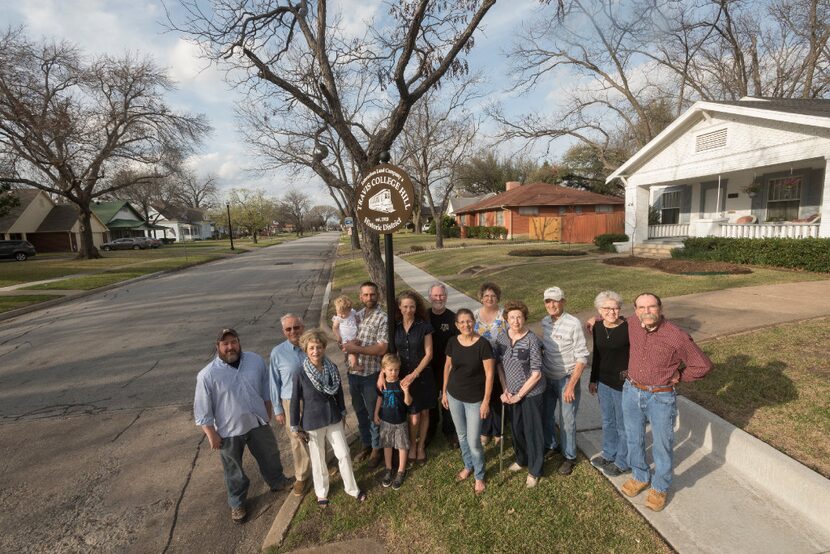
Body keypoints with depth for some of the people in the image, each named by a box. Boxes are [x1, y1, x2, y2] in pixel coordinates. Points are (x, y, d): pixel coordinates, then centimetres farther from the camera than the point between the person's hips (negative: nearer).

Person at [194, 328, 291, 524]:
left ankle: (277, 482, 49)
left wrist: (268, 412, 11)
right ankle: (237, 503, 42)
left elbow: (266, 388, 5)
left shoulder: (256, 361, -9)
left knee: (270, 456, 22)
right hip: (228, 430, -3)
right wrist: (212, 435, -8)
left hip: (258, 422, 3)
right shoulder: (207, 375, -19)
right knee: (234, 470, 18)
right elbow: (202, 409, -11)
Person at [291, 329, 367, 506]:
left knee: (344, 454, 10)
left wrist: (342, 412, 13)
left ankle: (352, 488, 32)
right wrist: (295, 427, -5)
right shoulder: (301, 374, -19)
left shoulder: (332, 368, -9)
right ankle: (321, 493, 39)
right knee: (318, 460, 15)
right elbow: (295, 401, -10)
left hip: (334, 420, 3)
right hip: (312, 424, -3)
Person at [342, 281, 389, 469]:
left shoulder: (383, 318, -12)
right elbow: (345, 337, 14)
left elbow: (382, 349, -19)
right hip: (353, 371, 6)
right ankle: (366, 444, 39)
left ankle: (376, 449, 30)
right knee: (360, 412, 20)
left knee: (374, 414, 11)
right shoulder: (357, 315, 7)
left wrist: (357, 349, -22)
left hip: (371, 374, -6)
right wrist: (349, 344, -8)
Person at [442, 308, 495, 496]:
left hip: (475, 399, -4)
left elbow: (489, 374, -14)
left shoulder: (483, 344, -18)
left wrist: (486, 401, -13)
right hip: (454, 396, 4)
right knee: (461, 435, 20)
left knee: (473, 440, 2)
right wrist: (444, 391, 10)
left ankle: (479, 476, 28)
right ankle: (468, 466, 45)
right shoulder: (453, 342, -6)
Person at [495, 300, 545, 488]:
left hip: (531, 393, -5)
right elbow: (500, 365, 4)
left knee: (532, 430, 9)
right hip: (512, 392, 5)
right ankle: (521, 459, 45)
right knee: (516, 427, 20)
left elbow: (536, 374, -18)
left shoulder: (532, 340, -20)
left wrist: (519, 395, -13)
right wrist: (505, 391, -4)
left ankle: (534, 470, 30)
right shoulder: (501, 338, -5)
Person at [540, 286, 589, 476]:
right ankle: (550, 446, 42)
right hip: (547, 377, 5)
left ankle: (569, 457, 29)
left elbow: (582, 357, -16)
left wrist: (571, 385, -17)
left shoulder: (573, 324, -19)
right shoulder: (545, 322, -2)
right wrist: (541, 373, 7)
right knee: (546, 415, 18)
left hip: (566, 379, -5)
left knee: (566, 421, 8)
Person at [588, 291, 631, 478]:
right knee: (608, 421, 23)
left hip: (623, 384, -5)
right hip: (603, 381, 6)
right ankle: (609, 454, 44)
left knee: (623, 425, 13)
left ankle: (623, 463, 33)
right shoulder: (597, 327, -2)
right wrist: (593, 380, 13)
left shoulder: (628, 328, -19)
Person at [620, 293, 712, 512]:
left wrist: (678, 376, -5)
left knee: (662, 445, 13)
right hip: (631, 392, 4)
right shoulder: (633, 329, -6)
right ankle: (640, 477, 42)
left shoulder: (677, 336, -19)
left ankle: (660, 487, 36)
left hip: (661, 398, -4)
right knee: (634, 440, 19)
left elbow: (703, 365, -9)